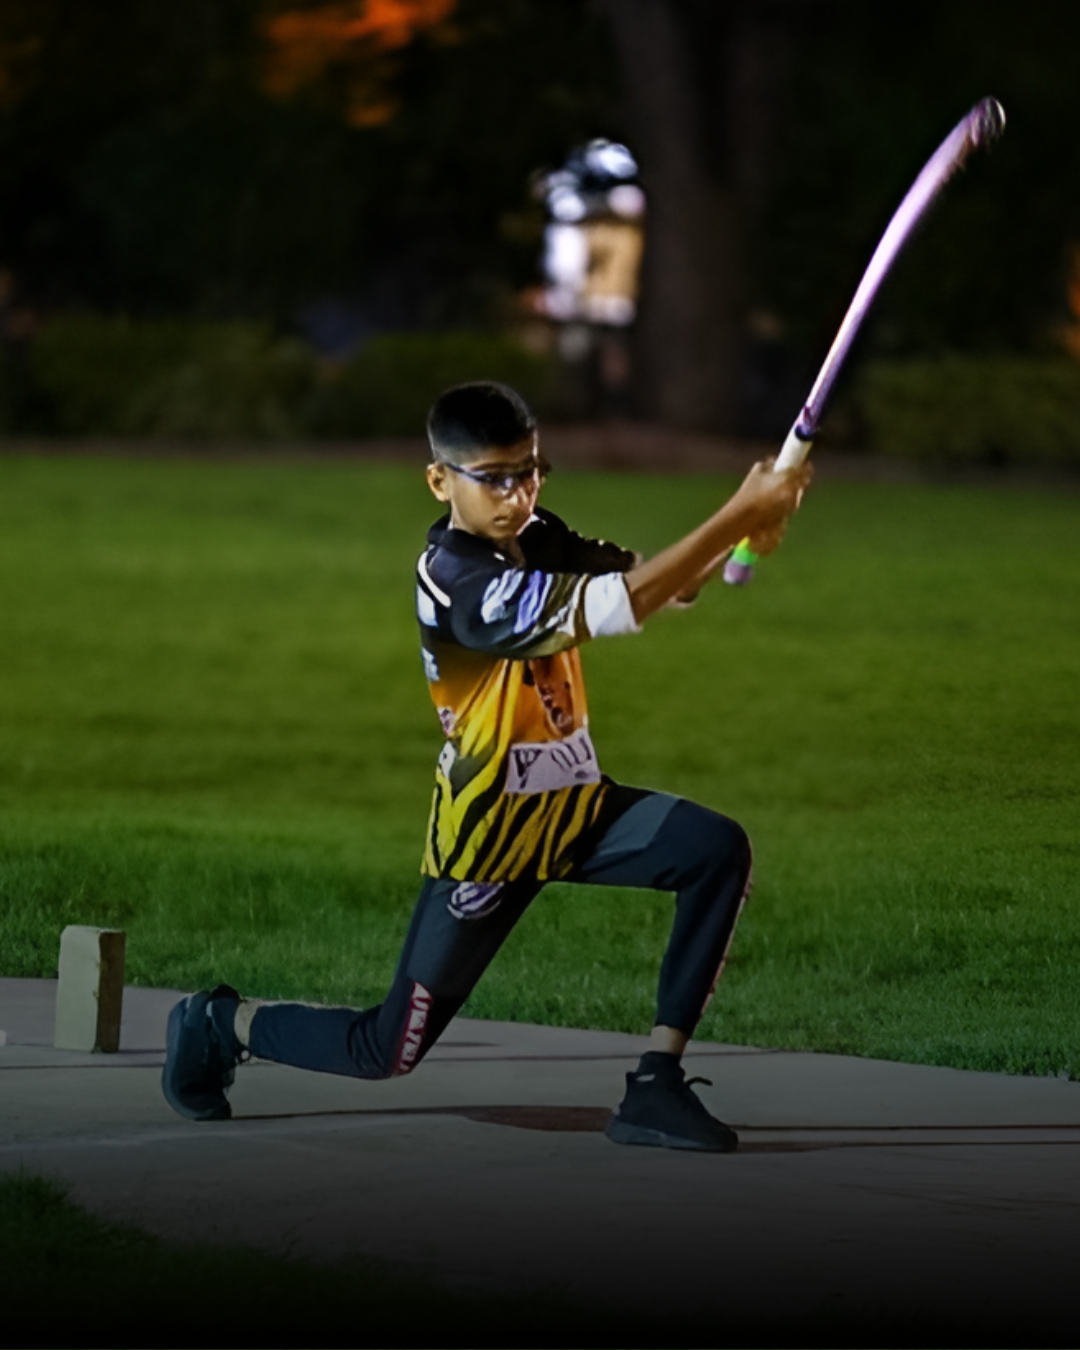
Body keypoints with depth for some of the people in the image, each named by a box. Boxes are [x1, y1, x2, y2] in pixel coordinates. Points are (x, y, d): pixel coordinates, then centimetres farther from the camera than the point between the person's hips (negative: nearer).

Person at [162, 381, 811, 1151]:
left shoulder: (540, 542, 4)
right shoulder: (454, 577, -23)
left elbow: (664, 584, -3)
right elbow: (620, 606, -33)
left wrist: (744, 531, -24)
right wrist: (738, 514, -36)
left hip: (577, 806, 7)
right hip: (491, 829, -7)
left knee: (718, 851, -19)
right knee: (387, 1052, -1)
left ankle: (656, 1086, -14)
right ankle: (224, 1026, 29)